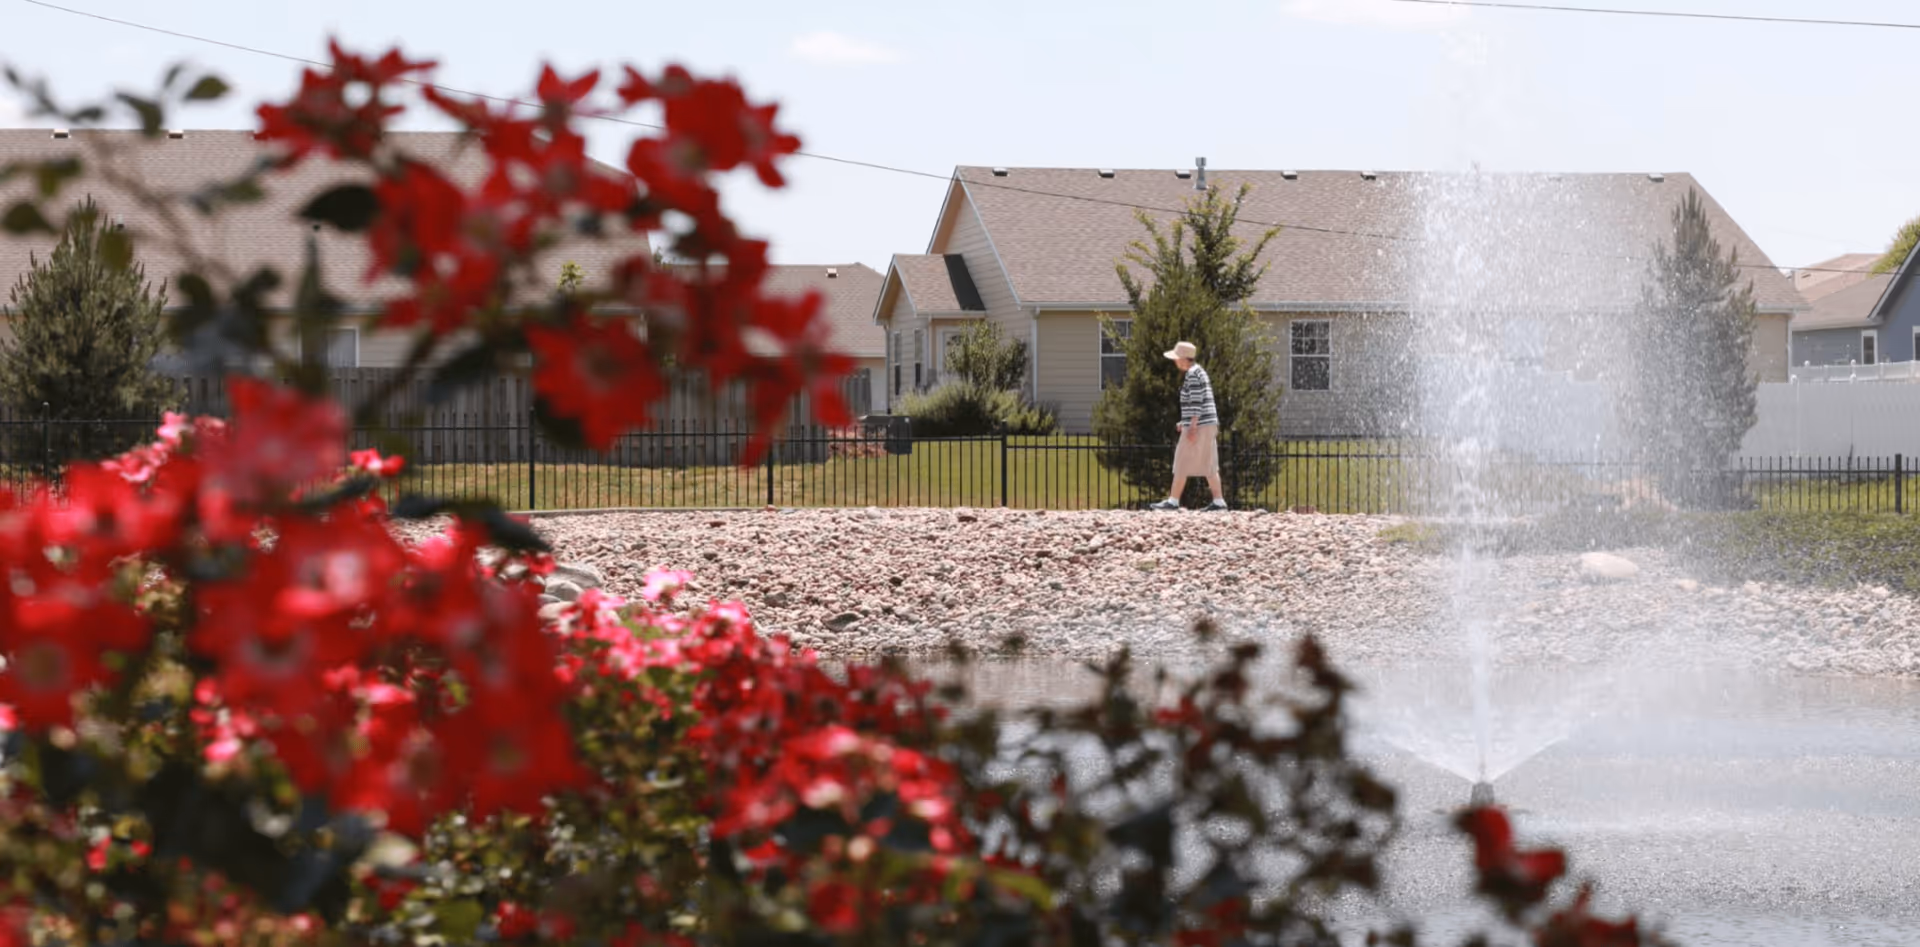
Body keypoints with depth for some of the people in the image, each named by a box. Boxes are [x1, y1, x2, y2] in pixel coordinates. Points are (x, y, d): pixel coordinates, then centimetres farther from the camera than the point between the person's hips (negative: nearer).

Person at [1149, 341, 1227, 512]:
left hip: (1198, 426, -10)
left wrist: (1192, 427, -22)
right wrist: (1186, 422, 24)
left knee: (1182, 463, -5)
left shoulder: (1193, 374, -13)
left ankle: (1173, 501, -3)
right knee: (1209, 465, 8)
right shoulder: (1199, 372, 18)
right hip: (1208, 426, 10)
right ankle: (1218, 501, 5)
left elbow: (1197, 402, -19)